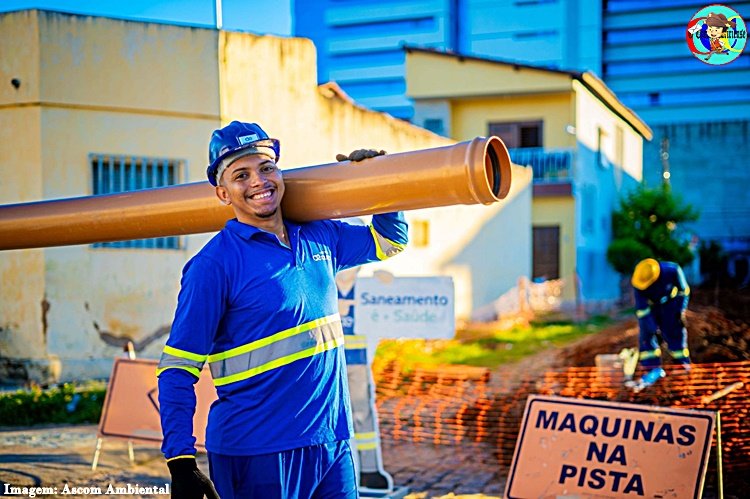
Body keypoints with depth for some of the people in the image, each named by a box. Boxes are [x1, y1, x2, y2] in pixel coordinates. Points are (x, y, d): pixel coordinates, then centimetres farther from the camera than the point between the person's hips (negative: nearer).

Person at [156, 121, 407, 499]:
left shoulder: (320, 239, 7)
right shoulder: (215, 263, -10)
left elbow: (390, 241, 25)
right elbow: (177, 368, -10)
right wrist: (181, 464, -16)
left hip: (333, 442, 5)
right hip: (257, 455, -5)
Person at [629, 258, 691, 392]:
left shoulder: (672, 270, -33)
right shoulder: (638, 283, -33)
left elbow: (683, 290, -14)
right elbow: (641, 309, -24)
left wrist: (682, 310, -14)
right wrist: (651, 327, -23)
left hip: (670, 302, 0)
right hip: (650, 306, 0)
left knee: (674, 332, -5)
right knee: (646, 334, -9)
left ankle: (683, 364, 11)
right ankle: (653, 369, -3)